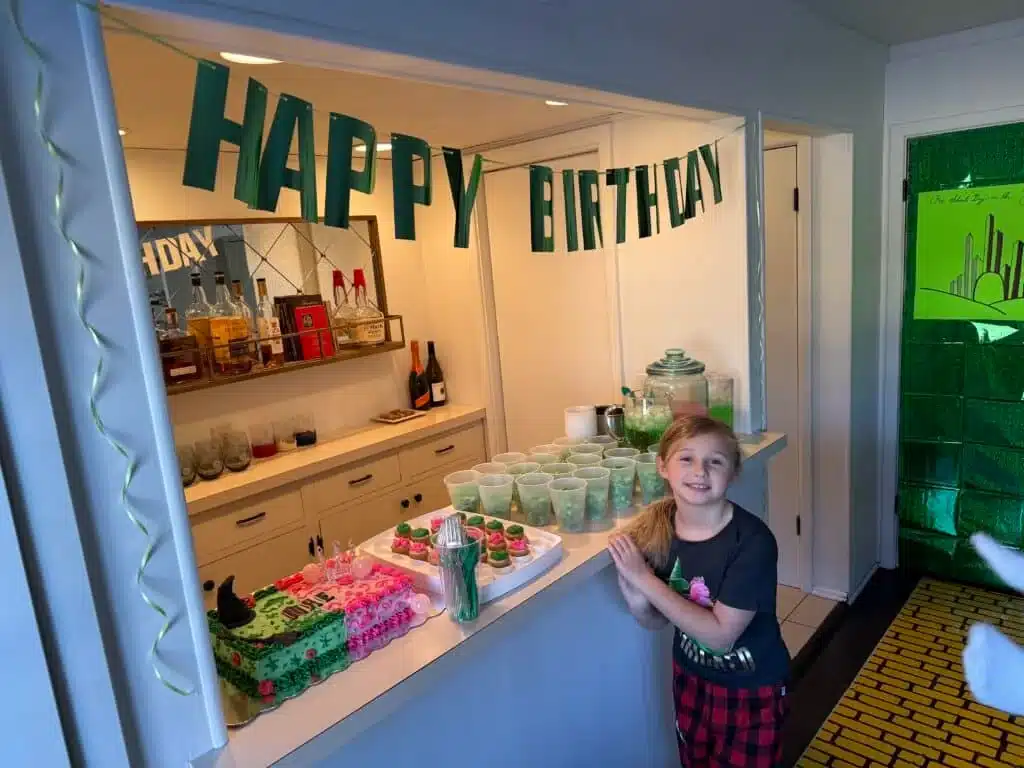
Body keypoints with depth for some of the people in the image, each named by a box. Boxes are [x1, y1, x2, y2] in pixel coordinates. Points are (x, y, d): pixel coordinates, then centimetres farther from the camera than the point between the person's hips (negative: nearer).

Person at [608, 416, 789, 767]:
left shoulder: (752, 541, -29)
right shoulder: (657, 528, -15)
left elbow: (720, 634, -29)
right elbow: (657, 621, -4)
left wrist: (644, 579, -31)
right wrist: (635, 600, -27)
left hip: (750, 688, -4)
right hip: (690, 676, 4)